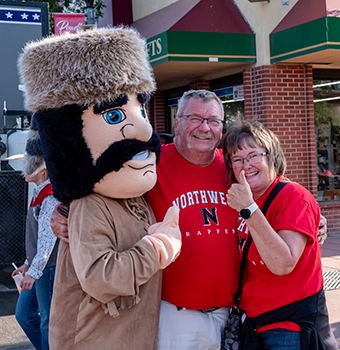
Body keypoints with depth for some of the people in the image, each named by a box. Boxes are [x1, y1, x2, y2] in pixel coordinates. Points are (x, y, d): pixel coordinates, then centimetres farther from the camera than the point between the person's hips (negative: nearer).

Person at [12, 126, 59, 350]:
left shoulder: (51, 197, -19)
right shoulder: (40, 194, 12)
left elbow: (48, 238, -22)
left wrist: (34, 270, -20)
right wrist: (28, 264, 21)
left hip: (49, 268, -10)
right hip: (38, 266, 10)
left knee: (48, 321, 1)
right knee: (24, 314, 17)